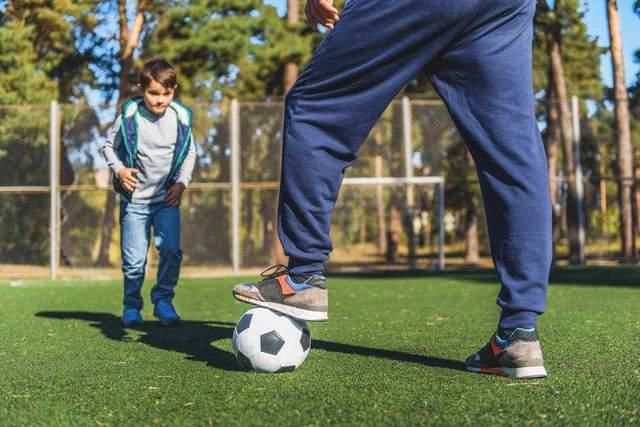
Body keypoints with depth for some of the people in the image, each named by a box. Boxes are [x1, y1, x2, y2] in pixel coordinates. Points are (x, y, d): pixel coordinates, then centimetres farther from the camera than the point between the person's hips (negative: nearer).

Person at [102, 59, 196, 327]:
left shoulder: (181, 118, -2)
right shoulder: (129, 116, -7)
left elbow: (190, 153, 11)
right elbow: (109, 146, 6)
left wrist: (182, 183, 0)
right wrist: (119, 169, -11)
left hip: (167, 197, 1)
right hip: (134, 198, -1)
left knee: (171, 249, -16)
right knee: (134, 260, 0)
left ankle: (163, 299, 5)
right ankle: (131, 306, 21)